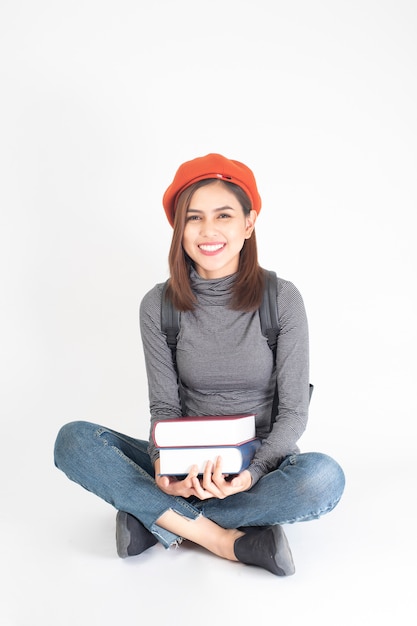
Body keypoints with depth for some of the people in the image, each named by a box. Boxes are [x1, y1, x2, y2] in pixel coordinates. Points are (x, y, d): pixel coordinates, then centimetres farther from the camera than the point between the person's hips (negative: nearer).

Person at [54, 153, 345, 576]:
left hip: (262, 461, -1)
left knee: (323, 477, -33)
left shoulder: (281, 299, -9)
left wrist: (253, 473, -24)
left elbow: (293, 411, -7)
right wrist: (163, 466, -23)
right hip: (189, 467, 1)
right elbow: (164, 407, -2)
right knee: (72, 440, -19)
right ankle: (222, 538, -23)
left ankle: (158, 517, -18)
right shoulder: (158, 305, -4)